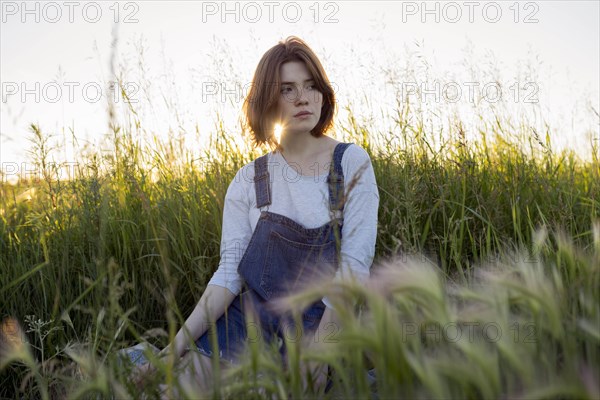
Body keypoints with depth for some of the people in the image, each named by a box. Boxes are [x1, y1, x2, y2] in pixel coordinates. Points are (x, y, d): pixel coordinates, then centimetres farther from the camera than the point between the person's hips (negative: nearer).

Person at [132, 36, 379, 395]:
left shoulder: (351, 162, -5)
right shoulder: (249, 181, 2)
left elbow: (356, 262, -12)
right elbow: (229, 271, -5)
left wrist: (318, 349, -21)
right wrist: (180, 342, -18)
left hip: (323, 327, -2)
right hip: (246, 324, 2)